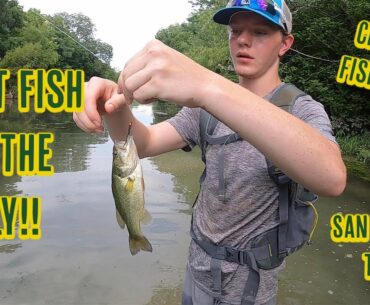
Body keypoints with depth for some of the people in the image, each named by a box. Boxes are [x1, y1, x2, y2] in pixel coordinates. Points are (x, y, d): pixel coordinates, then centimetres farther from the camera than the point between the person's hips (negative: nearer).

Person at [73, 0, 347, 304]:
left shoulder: (303, 110, -15)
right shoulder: (207, 102, 0)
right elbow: (144, 144, -8)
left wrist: (211, 87, -48)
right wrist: (115, 109, -32)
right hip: (198, 265, 4)